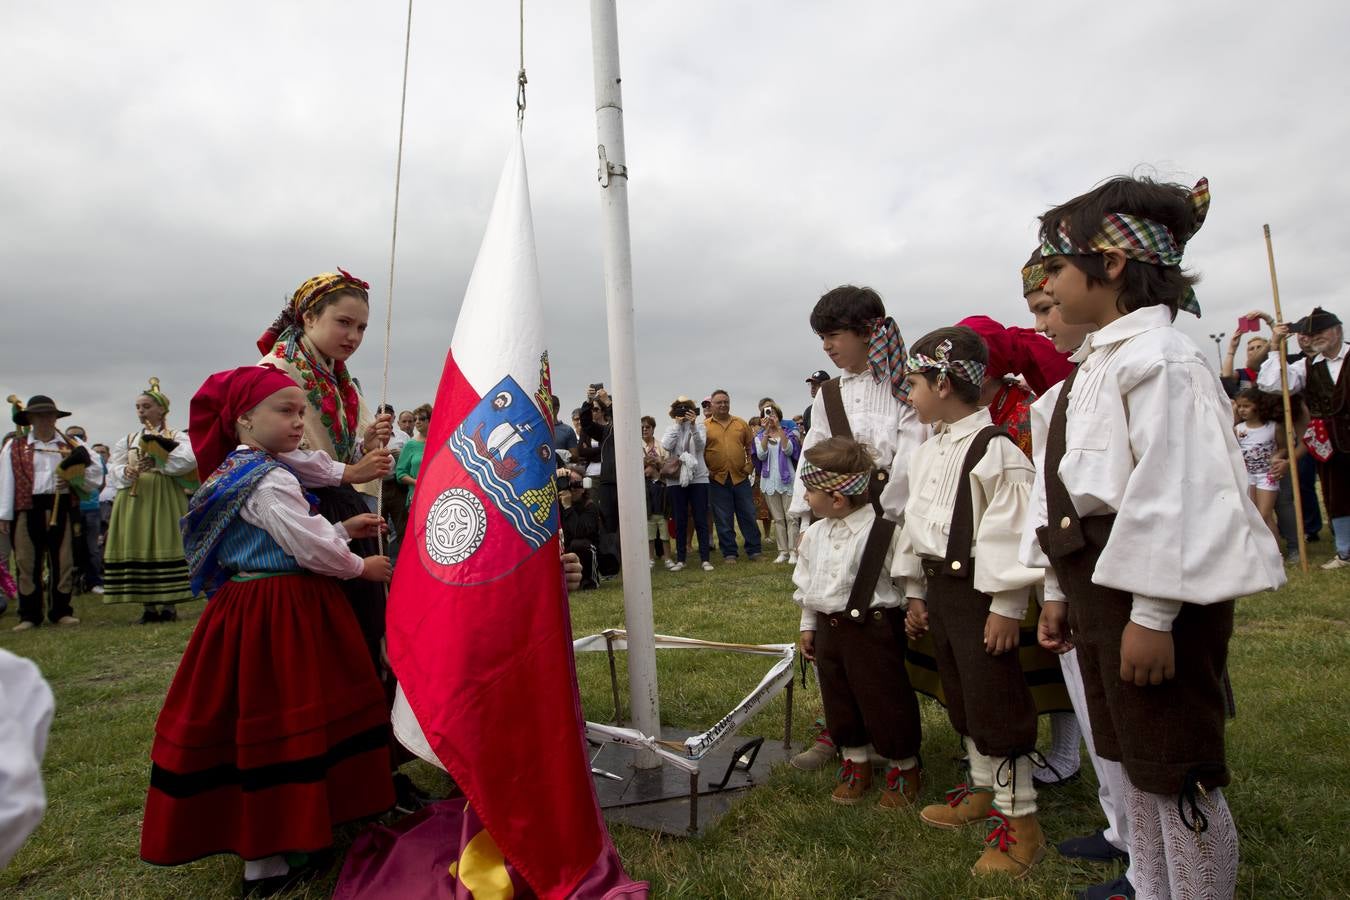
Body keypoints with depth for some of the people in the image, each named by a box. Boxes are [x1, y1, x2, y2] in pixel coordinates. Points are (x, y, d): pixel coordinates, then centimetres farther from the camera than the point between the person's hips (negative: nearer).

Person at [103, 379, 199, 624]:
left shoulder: (176, 437, 3)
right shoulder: (127, 440, 16)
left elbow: (188, 459, -15)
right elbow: (113, 469, 9)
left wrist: (157, 463, -16)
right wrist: (126, 472, -12)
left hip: (165, 500, -4)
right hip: (134, 501, 4)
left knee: (165, 547, -4)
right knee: (137, 549, 2)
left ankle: (169, 604, 3)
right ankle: (147, 605, 9)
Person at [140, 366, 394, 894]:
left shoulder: (234, 472, 13)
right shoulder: (270, 479, -18)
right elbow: (311, 548, -19)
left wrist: (344, 530, 18)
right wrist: (362, 567, -3)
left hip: (247, 606, 10)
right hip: (280, 616, -10)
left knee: (255, 720, 17)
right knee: (276, 722, 0)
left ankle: (260, 835, 32)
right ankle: (266, 861, 12)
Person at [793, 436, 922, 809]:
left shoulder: (884, 532, -17)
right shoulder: (814, 535, 4)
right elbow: (806, 584, 14)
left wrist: (911, 614, -7)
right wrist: (808, 625, 16)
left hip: (873, 628, -6)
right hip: (828, 627, 7)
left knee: (884, 702, 4)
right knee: (839, 702, 16)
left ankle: (903, 766, 26)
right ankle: (856, 762, 34)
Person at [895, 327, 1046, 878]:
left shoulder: (995, 450, -17)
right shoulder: (927, 453, 11)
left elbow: (1009, 534, -19)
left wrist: (1006, 608, -19)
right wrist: (916, 593, 17)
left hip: (979, 590, -9)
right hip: (937, 585, 9)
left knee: (996, 705, 0)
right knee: (962, 699, 19)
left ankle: (1019, 818, 14)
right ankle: (984, 790, 35)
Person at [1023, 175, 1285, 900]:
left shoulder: (1158, 360, -15)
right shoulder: (1095, 365, 14)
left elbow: (1172, 494, -22)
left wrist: (1151, 615, -22)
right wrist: (1060, 590, 16)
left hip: (1153, 592, -10)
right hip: (1097, 582, 10)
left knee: (1179, 772, 4)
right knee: (1132, 759, 20)